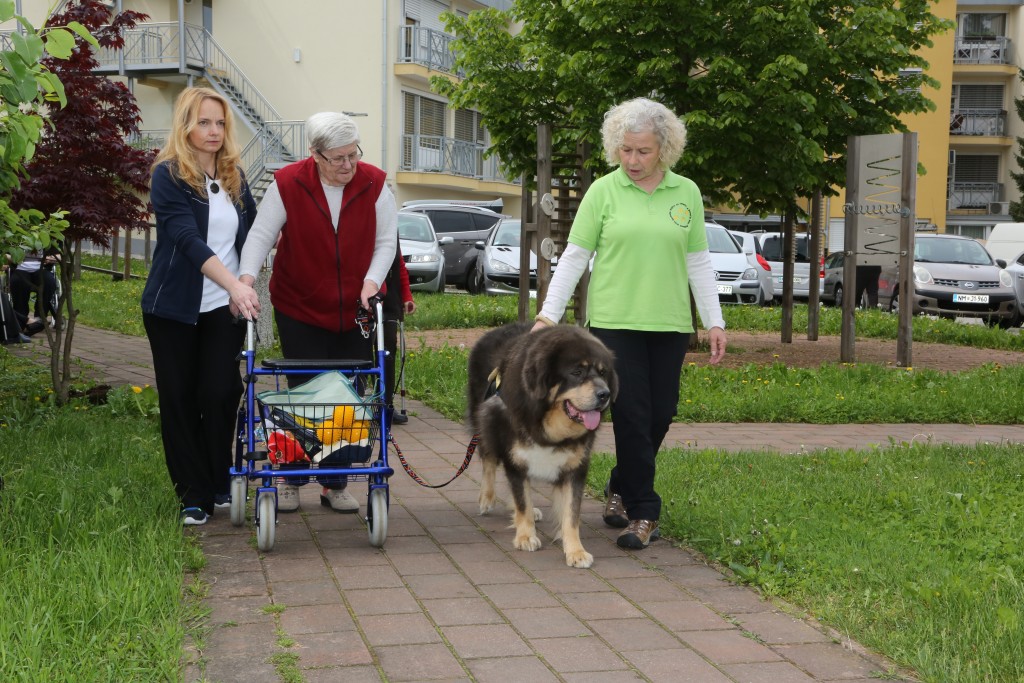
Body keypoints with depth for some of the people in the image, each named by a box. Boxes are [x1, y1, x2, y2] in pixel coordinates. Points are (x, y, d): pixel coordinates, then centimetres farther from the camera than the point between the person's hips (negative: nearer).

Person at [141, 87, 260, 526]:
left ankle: (220, 484, 15)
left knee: (221, 394, -3)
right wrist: (234, 284, -35)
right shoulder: (168, 176, -11)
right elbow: (189, 240, -24)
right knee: (180, 400, 2)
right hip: (174, 307, -3)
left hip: (224, 308, 3)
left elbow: (252, 232, 16)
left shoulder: (234, 177, 6)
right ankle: (193, 496, 11)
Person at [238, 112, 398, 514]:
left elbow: (386, 242, 0)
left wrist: (371, 281, -14)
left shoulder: (374, 184, -5)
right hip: (300, 311, -2)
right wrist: (247, 277, -25)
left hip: (355, 312, 2)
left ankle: (335, 485, 17)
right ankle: (289, 479, 16)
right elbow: (261, 236, -10)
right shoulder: (287, 184, -11)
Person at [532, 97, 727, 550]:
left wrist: (714, 321, 7)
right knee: (632, 415, -6)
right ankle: (642, 512, 4)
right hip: (615, 322, -3)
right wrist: (548, 314, -3)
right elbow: (574, 257, 1)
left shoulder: (686, 193, 7)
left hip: (670, 325, 3)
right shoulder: (603, 191, 0)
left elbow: (698, 262, 11)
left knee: (660, 414, 5)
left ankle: (621, 488, 29)